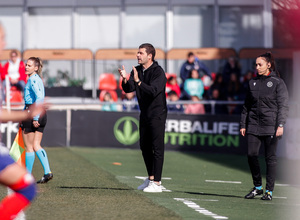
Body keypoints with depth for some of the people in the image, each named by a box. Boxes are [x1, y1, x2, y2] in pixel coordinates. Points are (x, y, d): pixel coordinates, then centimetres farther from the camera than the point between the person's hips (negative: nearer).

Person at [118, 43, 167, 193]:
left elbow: (153, 91, -27)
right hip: (144, 114, 8)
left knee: (157, 148, -9)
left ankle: (156, 183, -10)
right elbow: (128, 89, 1)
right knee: (145, 147, 14)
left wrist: (138, 81, -34)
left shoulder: (158, 72, -15)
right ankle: (150, 179, 26)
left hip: (157, 114, -8)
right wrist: (125, 79, -19)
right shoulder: (137, 70, 8)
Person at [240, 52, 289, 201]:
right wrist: (243, 125, 13)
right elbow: (247, 105, 18)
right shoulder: (253, 82, 13)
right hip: (254, 125, 4)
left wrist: (280, 125, -14)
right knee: (251, 155, -3)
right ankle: (257, 187, 13)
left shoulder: (277, 82, -1)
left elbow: (283, 105, -5)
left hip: (271, 126, -4)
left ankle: (269, 190, 5)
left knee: (270, 157, -2)